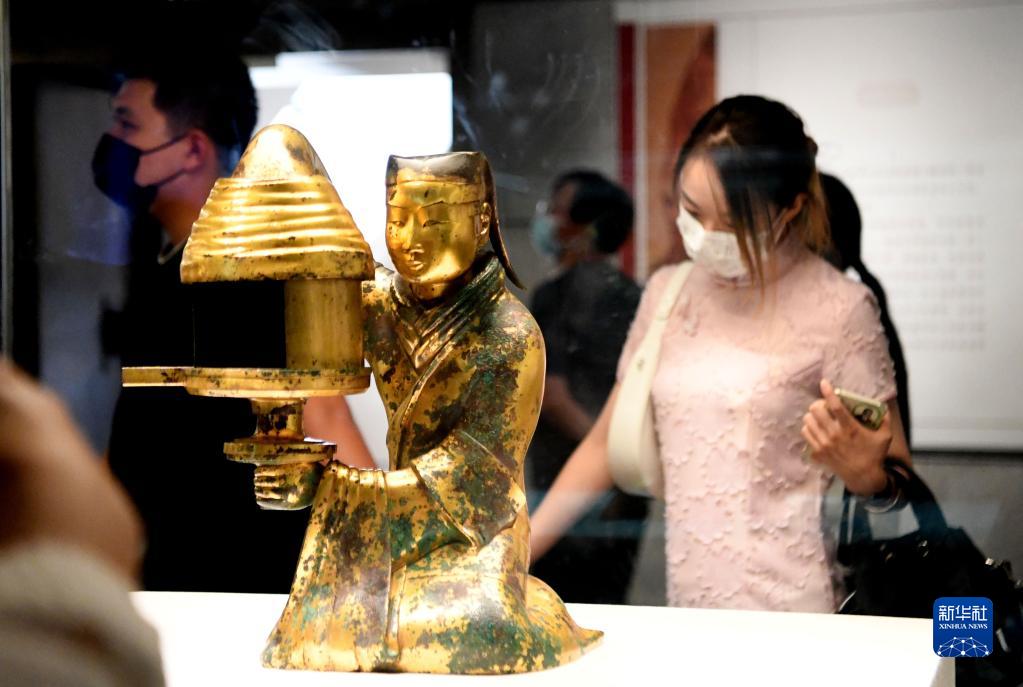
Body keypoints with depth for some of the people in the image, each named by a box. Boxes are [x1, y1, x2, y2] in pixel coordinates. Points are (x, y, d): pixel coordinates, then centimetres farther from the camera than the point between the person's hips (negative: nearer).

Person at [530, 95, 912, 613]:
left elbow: (899, 486, 0)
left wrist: (864, 474, -22)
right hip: (688, 609, 5)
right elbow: (606, 447, 17)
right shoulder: (667, 293, 10)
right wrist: (509, 559, 10)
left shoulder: (839, 311, -6)